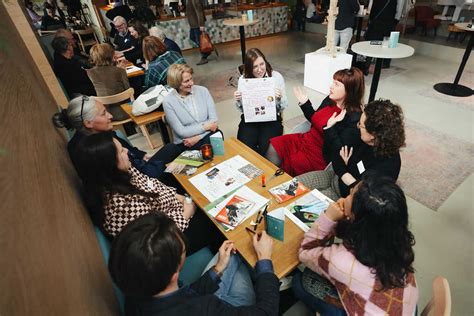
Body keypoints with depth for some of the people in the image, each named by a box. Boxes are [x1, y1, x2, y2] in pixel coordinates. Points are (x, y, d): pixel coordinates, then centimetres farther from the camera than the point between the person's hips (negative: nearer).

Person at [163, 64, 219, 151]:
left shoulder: (203, 91, 1)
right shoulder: (168, 102, -7)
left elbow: (213, 119, -1)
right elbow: (181, 131, -9)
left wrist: (197, 137, -13)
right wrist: (206, 126, -10)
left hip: (209, 135, 5)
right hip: (186, 144, -4)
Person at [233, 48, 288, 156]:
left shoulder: (276, 77, -4)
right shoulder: (243, 79, 0)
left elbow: (283, 107, 0)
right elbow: (241, 109, 8)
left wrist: (280, 98, -22)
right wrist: (238, 101, -13)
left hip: (271, 118, -1)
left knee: (266, 149, -25)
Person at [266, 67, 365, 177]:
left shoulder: (355, 118, -21)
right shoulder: (330, 100, 0)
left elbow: (339, 151, -23)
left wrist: (330, 127, -34)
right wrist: (305, 103, 7)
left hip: (323, 155, -7)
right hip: (306, 139, 7)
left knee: (289, 162, -19)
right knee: (275, 145, -9)